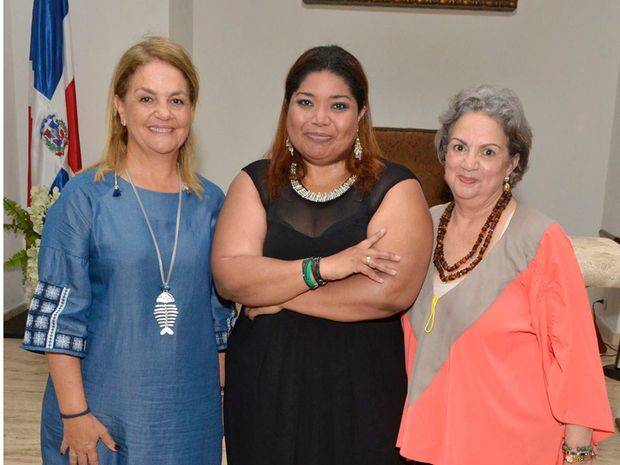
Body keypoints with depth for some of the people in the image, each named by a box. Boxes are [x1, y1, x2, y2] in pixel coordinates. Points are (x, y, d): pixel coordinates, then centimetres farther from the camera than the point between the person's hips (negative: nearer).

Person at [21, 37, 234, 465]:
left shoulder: (211, 202, 2)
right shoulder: (84, 198, -8)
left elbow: (220, 311, 8)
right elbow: (59, 316, -8)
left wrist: (222, 396, 7)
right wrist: (75, 413, -11)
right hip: (102, 414, -3)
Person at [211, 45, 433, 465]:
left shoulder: (395, 188, -4)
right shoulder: (256, 182, 4)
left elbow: (391, 292, -18)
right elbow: (229, 276, -8)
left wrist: (275, 295, -10)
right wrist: (326, 267, -18)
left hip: (360, 392, -2)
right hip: (264, 387, 2)